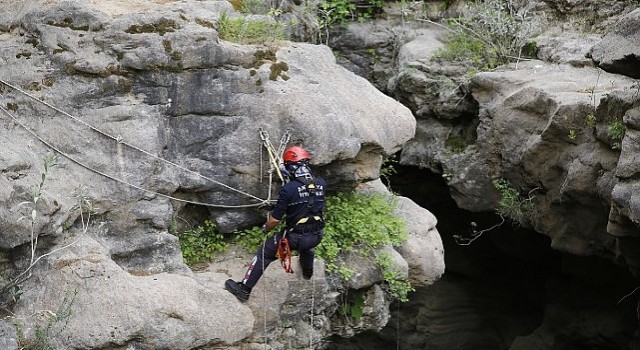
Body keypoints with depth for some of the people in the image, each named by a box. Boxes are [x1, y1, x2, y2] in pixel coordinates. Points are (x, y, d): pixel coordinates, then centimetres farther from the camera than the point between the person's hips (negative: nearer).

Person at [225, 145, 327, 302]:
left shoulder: (288, 189, -18)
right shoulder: (321, 183, -3)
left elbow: (275, 219, -12)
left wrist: (266, 228, 10)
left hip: (295, 238, -5)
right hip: (316, 237, 5)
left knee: (264, 253, 13)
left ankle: (244, 289, 15)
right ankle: (308, 272, 64)